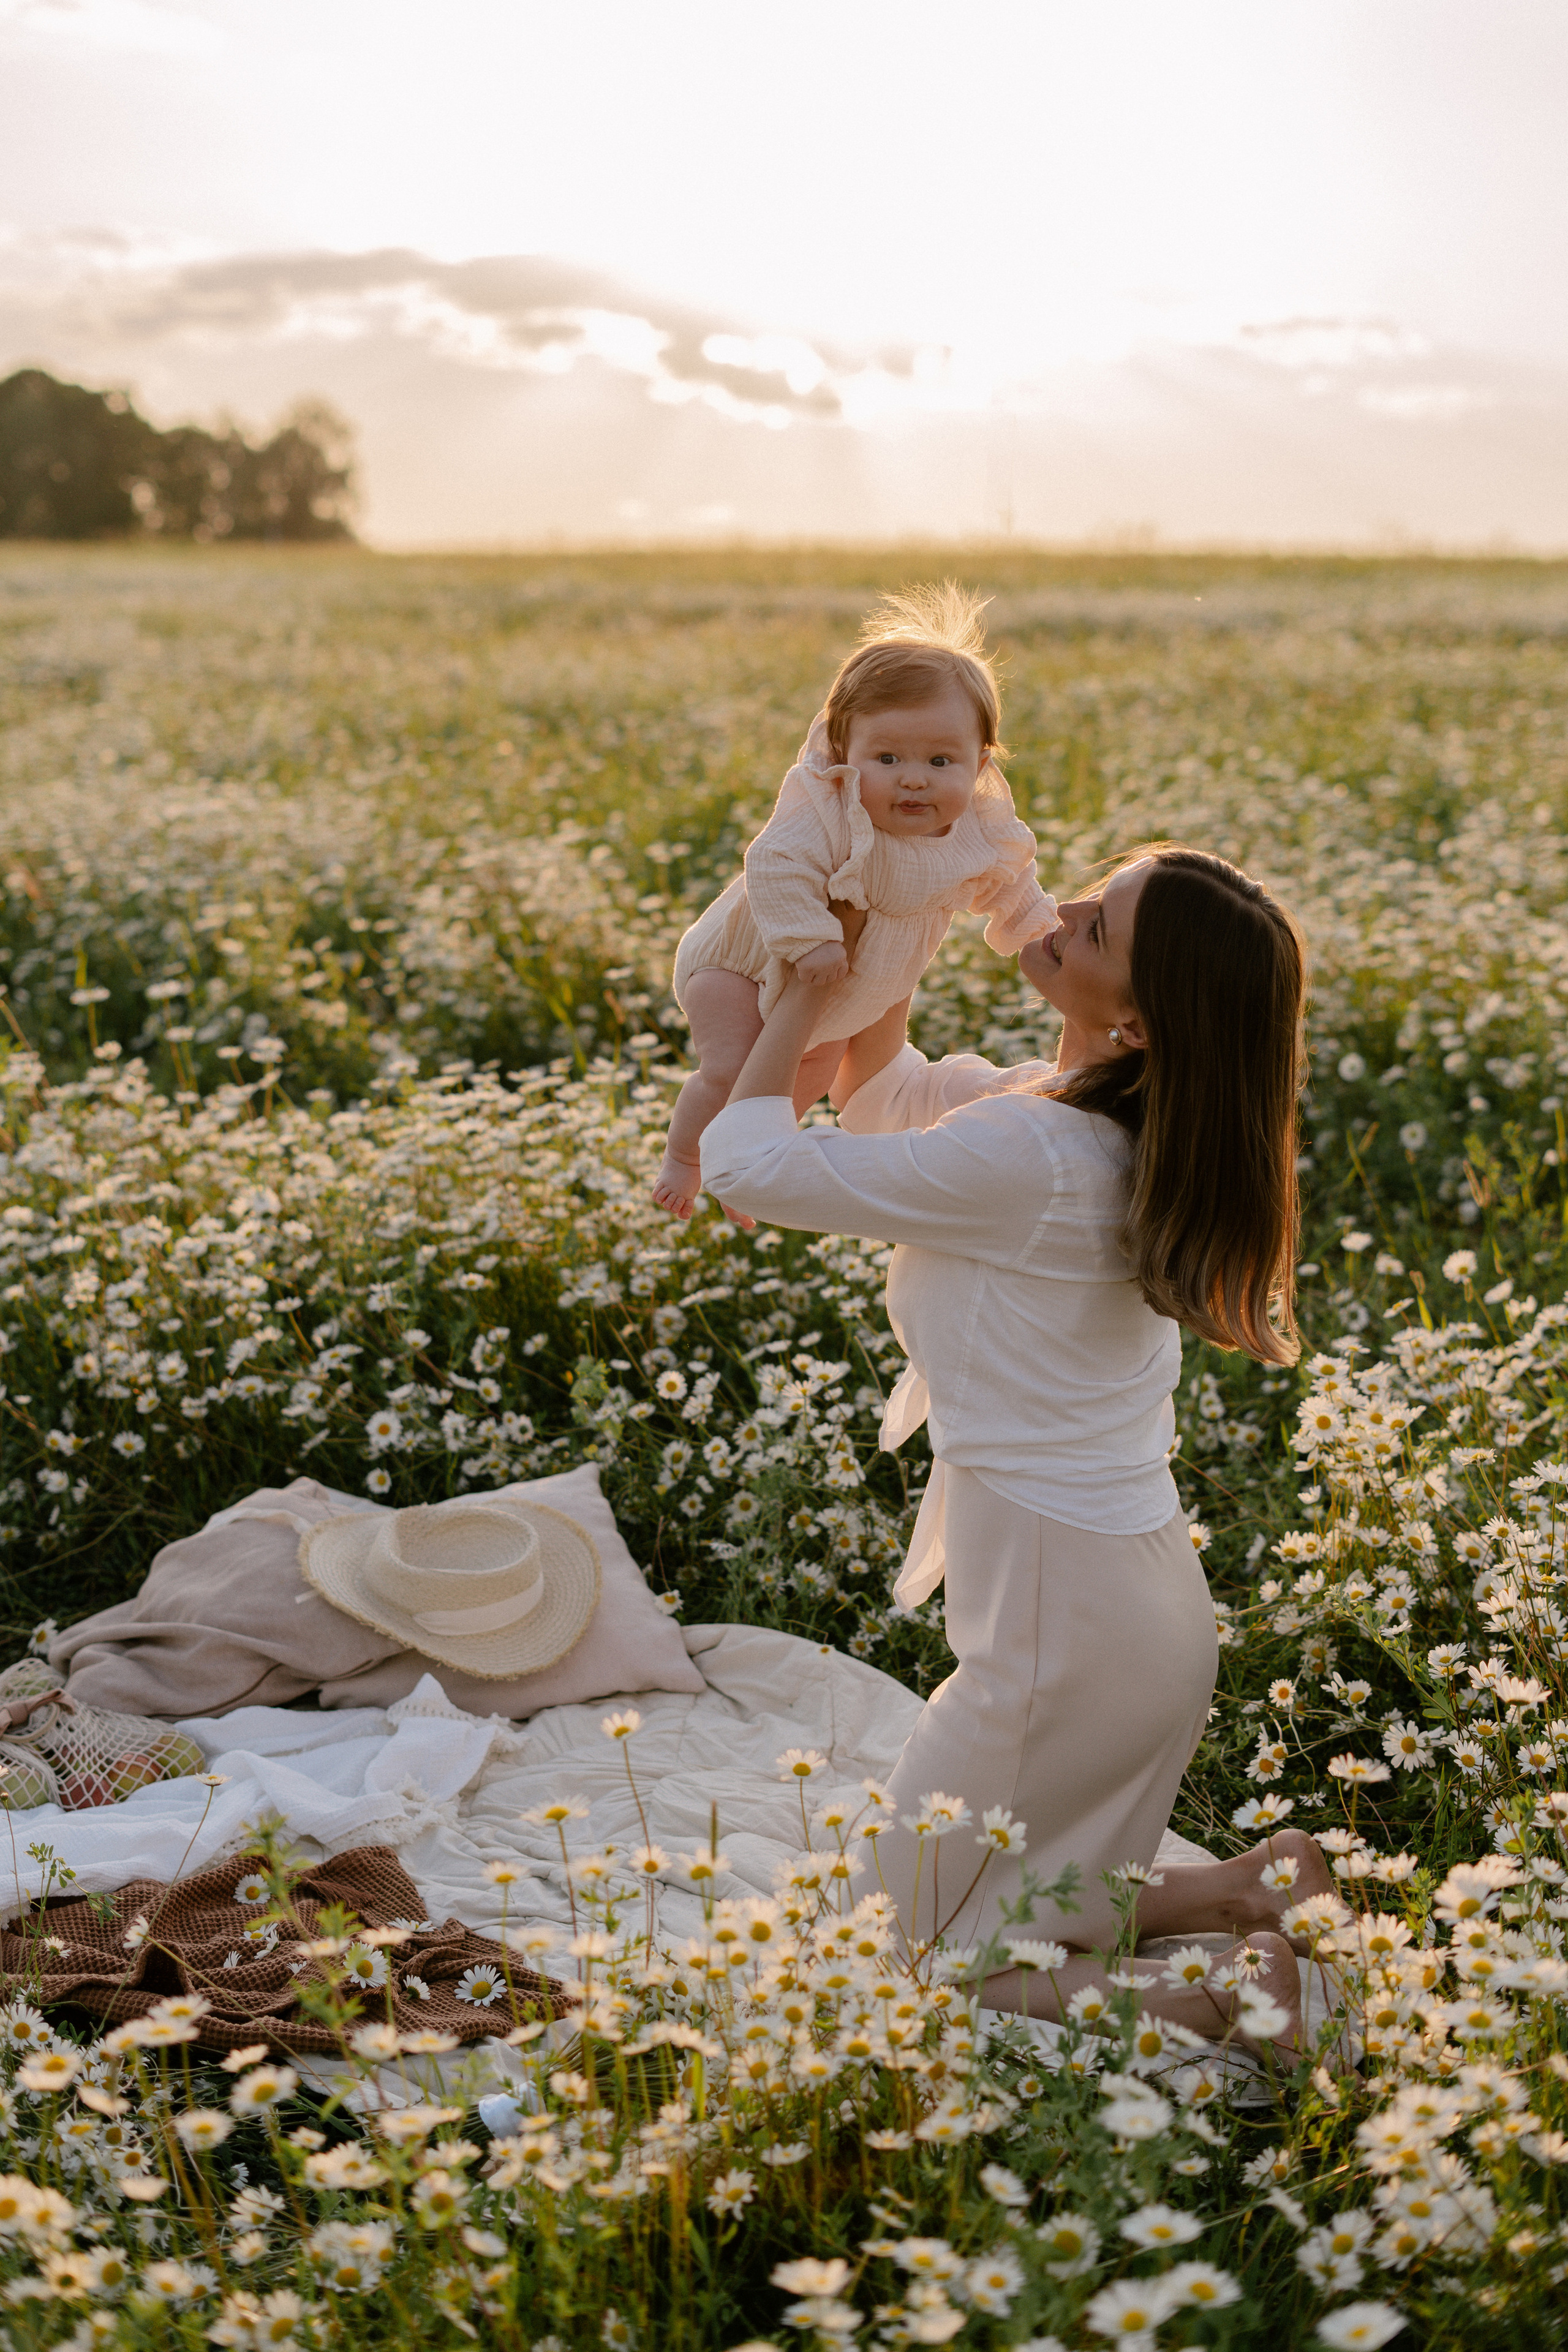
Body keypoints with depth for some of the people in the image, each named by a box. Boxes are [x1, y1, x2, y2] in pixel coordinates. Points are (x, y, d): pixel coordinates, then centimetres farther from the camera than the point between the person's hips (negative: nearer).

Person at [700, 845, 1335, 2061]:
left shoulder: (1028, 1156, -25)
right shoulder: (1128, 1125, 2)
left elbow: (748, 1162, -15)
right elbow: (880, 1094, 18)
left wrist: (810, 977, -4)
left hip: (1062, 1628, -9)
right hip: (1151, 1605, 9)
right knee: (1059, 1921, 25)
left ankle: (1216, 2004, -6)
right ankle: (1248, 1892, 6)